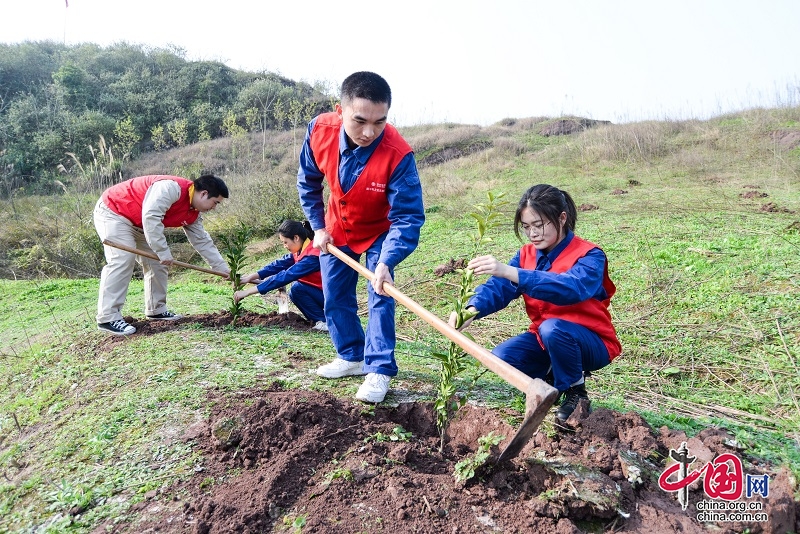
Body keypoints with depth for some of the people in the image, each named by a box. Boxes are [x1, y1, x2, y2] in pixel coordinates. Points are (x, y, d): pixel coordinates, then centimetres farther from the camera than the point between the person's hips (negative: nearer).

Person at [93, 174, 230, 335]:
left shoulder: (193, 214, 0)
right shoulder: (172, 188, -30)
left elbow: (202, 241, 7)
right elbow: (150, 216, -38)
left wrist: (224, 269, 7)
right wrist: (163, 251, -35)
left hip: (138, 224, 10)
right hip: (112, 212, -10)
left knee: (156, 261, 7)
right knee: (122, 259, -20)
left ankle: (156, 309, 16)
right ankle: (108, 318, -18)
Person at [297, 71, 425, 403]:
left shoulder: (397, 154, -37)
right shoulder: (319, 131, -26)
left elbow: (407, 217, -34)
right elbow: (308, 182, -5)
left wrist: (387, 263, -46)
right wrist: (318, 226, -4)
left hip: (379, 231, -4)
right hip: (336, 228, 4)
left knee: (381, 297, -10)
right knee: (334, 297, 11)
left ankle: (379, 370, 4)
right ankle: (351, 357, 28)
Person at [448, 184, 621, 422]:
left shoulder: (589, 256, -19)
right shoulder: (526, 255, -2)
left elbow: (570, 288, -42)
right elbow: (498, 287, -18)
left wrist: (510, 272, -53)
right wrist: (473, 310, -41)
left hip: (592, 343, -5)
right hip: (545, 339, 5)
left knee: (552, 328, -36)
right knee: (503, 356, -21)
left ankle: (576, 392, -8)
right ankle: (554, 375, 10)